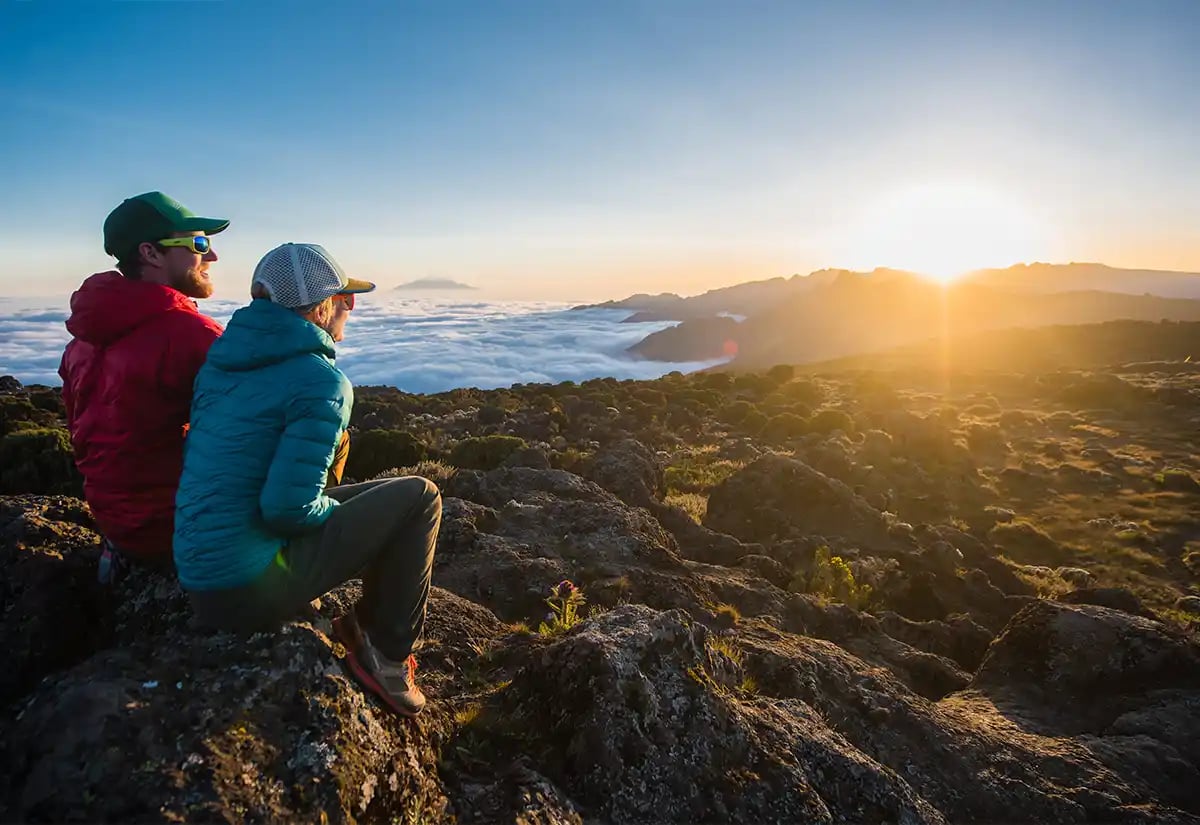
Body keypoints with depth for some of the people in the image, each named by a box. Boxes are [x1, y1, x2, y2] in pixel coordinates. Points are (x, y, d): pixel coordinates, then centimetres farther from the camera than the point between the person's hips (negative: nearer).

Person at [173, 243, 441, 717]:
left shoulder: (221, 357, 8)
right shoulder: (322, 381, -17)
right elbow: (288, 508, -24)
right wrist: (334, 510, -2)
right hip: (250, 591, -8)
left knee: (371, 497, 23)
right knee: (418, 498, -3)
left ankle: (368, 626, 26)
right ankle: (388, 654, 6)